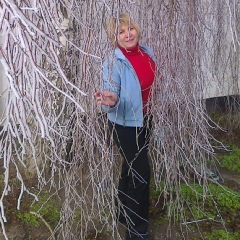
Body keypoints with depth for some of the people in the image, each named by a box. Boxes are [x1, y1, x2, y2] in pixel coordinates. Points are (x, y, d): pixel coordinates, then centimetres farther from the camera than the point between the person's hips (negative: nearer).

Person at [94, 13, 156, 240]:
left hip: (144, 119, 7)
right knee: (141, 172, -4)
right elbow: (112, 95, -28)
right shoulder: (114, 63, -21)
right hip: (125, 124, -7)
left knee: (132, 167, 22)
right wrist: (110, 102, -49)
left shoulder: (148, 52, -1)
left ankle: (124, 213, 45)